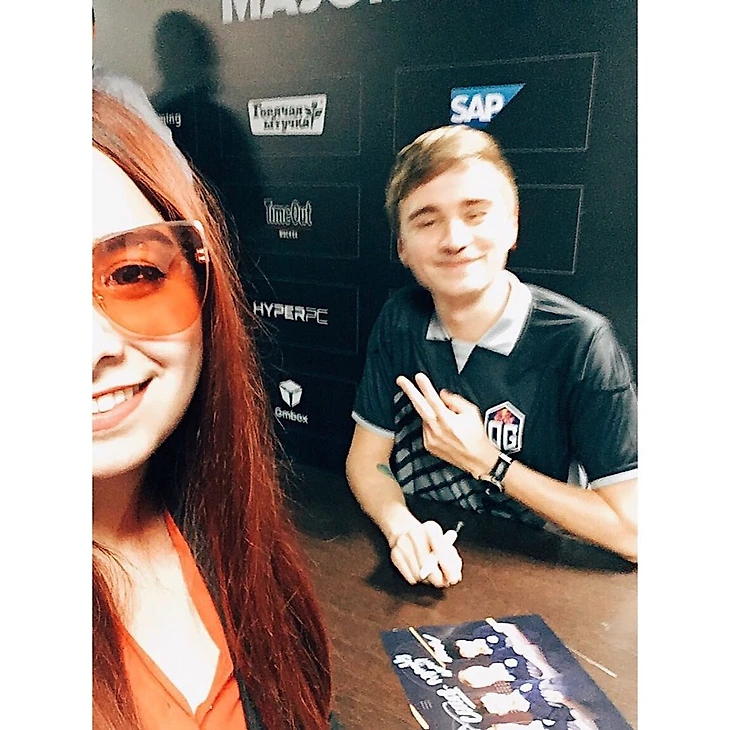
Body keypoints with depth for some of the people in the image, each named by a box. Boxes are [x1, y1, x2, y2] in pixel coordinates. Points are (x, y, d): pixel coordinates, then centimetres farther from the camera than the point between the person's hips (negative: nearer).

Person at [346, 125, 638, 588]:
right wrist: (402, 527, -18)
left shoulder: (580, 342, -17)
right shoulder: (401, 321, -4)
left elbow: (633, 532, -15)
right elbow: (366, 459, 1)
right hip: (423, 569, 3)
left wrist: (486, 461, -16)